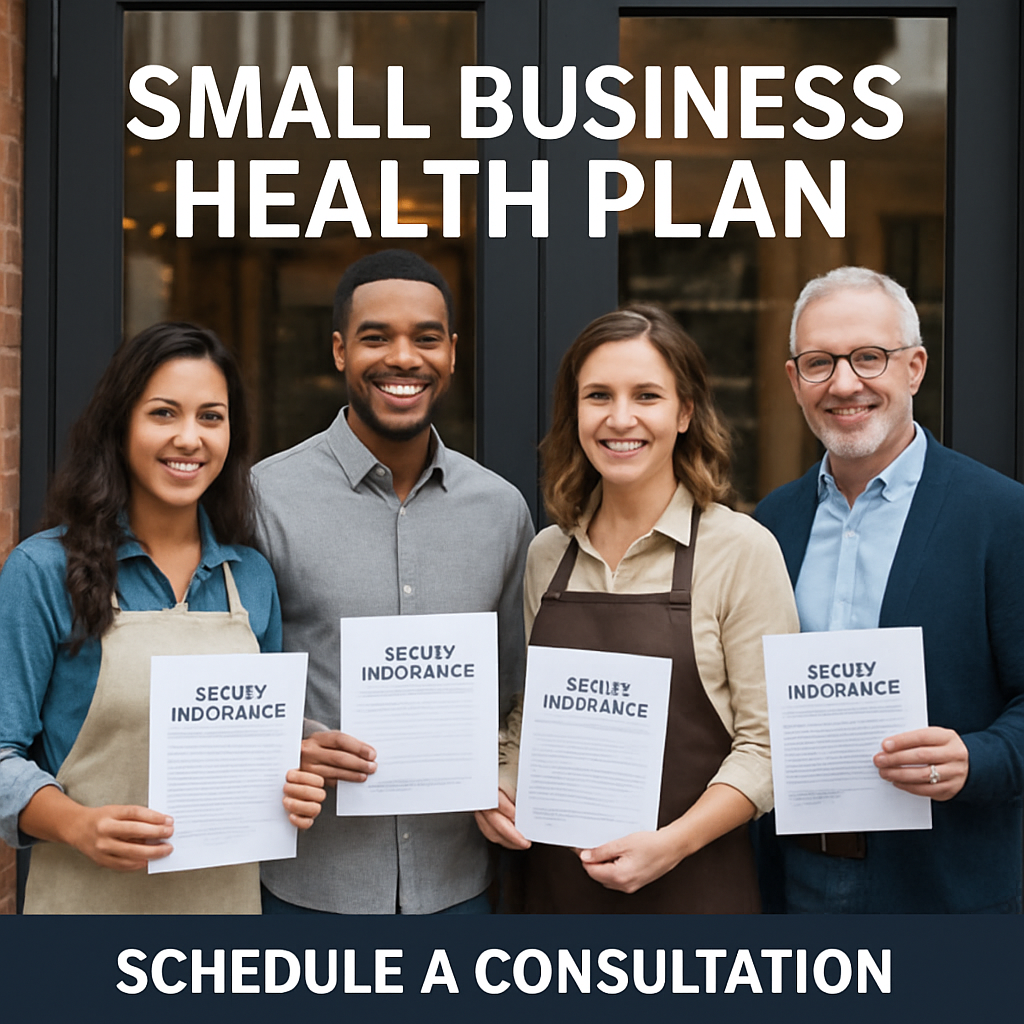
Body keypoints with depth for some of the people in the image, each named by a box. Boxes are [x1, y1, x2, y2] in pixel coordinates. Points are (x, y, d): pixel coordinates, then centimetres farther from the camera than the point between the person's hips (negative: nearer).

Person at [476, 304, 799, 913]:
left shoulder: (743, 549, -9)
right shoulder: (547, 554, 5)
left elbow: (766, 742, -10)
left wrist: (673, 842, -20)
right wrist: (499, 790, -2)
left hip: (695, 884, -4)